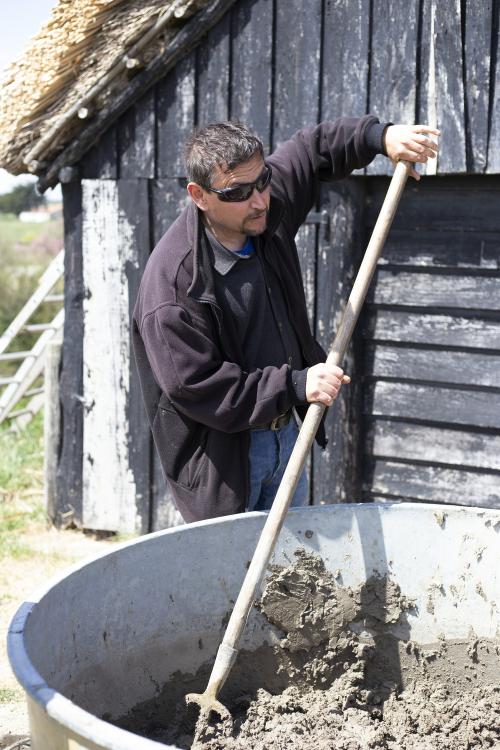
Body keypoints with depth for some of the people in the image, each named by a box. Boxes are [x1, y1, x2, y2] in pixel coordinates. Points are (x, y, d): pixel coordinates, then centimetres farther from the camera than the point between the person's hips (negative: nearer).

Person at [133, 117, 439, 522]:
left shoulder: (268, 207, -6)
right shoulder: (172, 281, -26)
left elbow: (315, 148, 12)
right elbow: (197, 389, -25)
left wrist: (380, 136, -7)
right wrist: (296, 385, -27)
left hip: (285, 430, 7)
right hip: (223, 453, -7)